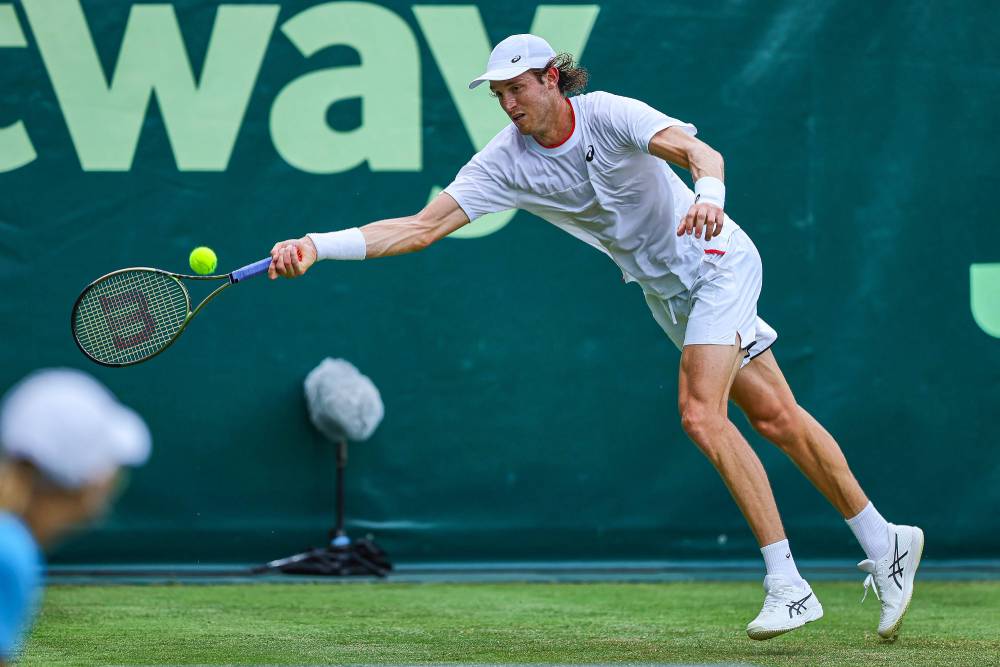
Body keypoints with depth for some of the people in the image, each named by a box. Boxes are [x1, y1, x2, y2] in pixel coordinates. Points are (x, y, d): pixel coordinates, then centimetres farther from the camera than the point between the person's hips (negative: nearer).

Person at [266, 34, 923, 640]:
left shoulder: (609, 114, -22)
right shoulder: (504, 161, -10)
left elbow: (698, 150, -36)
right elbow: (422, 227, -17)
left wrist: (708, 194, -60)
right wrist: (317, 246, -29)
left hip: (716, 260, -6)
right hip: (668, 291, 6)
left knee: (701, 414, -21)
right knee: (776, 419, 7)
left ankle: (788, 585, -16)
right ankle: (885, 543, 20)